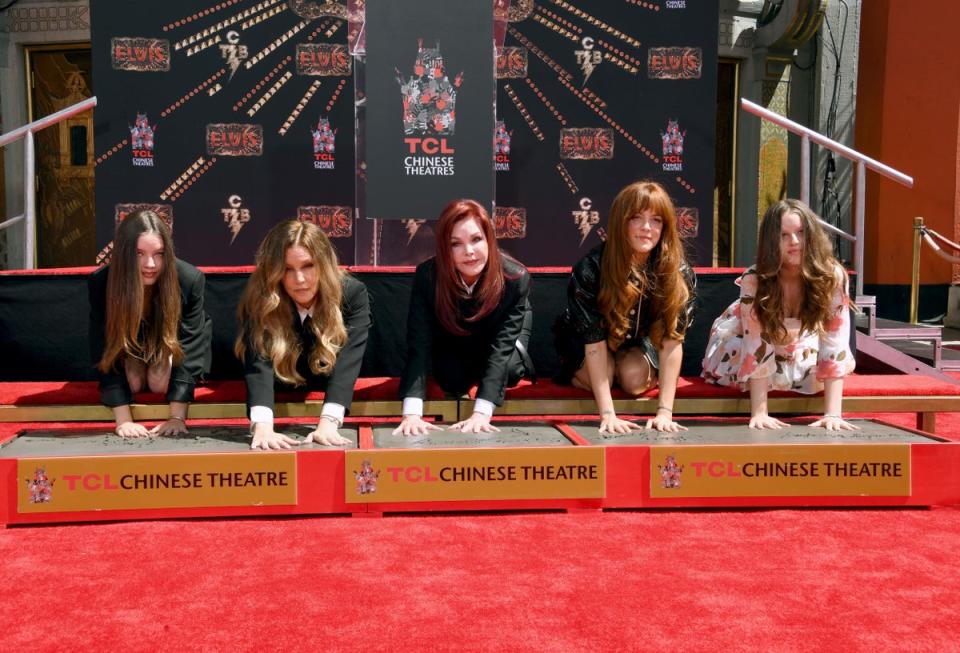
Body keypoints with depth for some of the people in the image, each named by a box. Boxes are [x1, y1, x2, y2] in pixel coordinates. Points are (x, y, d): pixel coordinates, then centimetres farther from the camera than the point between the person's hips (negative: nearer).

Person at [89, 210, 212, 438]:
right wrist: (123, 420, -42)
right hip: (128, 338, 1)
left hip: (173, 338, 0)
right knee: (133, 383, -19)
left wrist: (177, 417, -40)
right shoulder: (100, 282, -36)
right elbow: (106, 352, -34)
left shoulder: (189, 279, -38)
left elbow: (187, 347, -34)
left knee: (160, 383, -19)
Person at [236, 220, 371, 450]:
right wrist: (263, 428, -51)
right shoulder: (260, 301, -22)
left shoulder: (353, 295, -20)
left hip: (339, 413, -1)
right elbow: (258, 365, -35)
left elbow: (347, 362, -32)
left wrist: (327, 423, -46)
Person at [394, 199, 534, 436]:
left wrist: (481, 414, -50)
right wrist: (412, 413, -51)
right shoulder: (427, 275, -37)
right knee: (452, 380, -20)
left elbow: (501, 347, -40)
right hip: (454, 340, 0)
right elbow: (419, 345, -39)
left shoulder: (516, 278, -38)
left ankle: (519, 356, 12)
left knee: (507, 371, -23)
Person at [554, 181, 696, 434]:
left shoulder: (679, 273, -27)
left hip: (638, 340, 2)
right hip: (581, 340, -1)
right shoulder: (590, 268, -33)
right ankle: (572, 370, 7)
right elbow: (594, 340, -34)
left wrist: (665, 411, -35)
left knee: (634, 379, -26)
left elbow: (671, 341, -28)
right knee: (600, 377, -28)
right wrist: (607, 414, -39)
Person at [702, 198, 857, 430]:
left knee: (815, 370, -17)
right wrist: (759, 413, -40)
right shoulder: (754, 281, -34)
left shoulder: (832, 276, -30)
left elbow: (835, 344, -33)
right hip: (741, 339, -1)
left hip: (798, 345, 2)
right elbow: (758, 348, -35)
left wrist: (832, 414, -39)